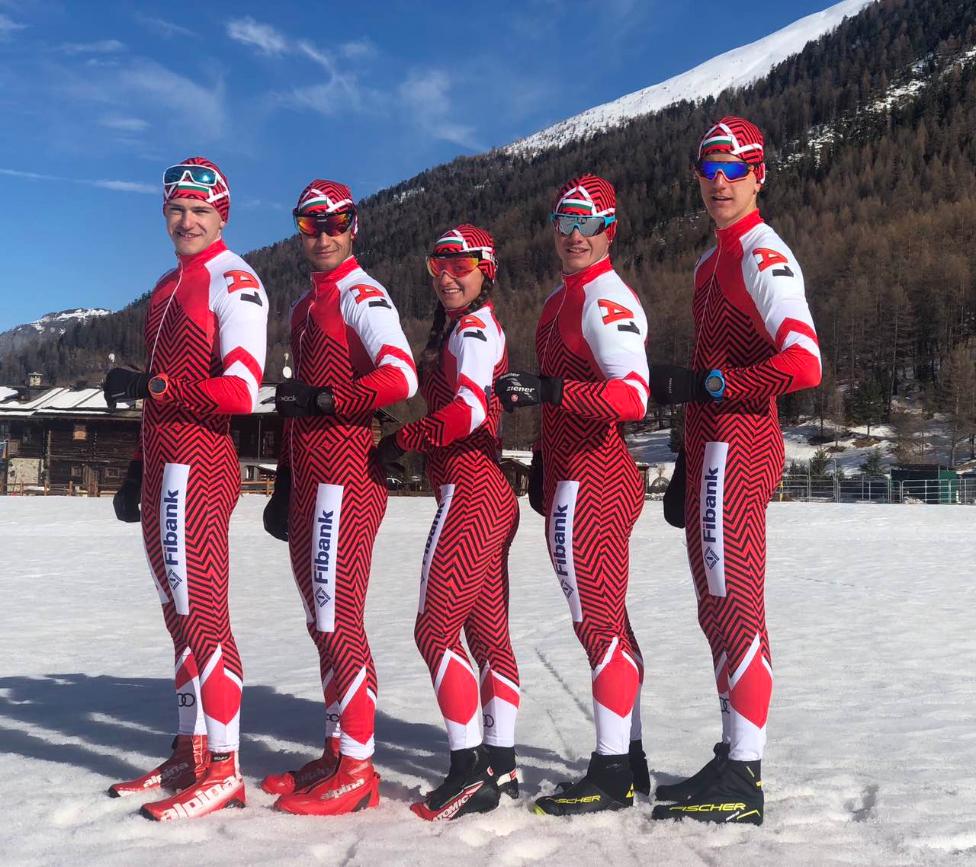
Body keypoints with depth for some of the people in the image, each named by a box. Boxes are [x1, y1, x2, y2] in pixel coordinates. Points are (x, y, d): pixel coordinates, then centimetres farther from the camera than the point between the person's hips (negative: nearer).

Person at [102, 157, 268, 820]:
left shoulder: (234, 281, -7)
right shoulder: (166, 290, 21)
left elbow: (242, 392, -18)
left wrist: (146, 386, -17)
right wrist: (138, 472, 23)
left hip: (200, 467, -9)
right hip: (163, 472, 9)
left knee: (202, 615, -9)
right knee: (181, 614, 12)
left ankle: (224, 771, -3)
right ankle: (191, 753, 22)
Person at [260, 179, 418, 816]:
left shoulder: (363, 296, -5)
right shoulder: (305, 306, 22)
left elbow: (401, 378, -21)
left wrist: (324, 398, -21)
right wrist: (285, 482, 23)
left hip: (347, 477, -9)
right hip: (311, 481, 9)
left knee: (338, 619, -9)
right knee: (323, 620, 12)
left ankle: (357, 772, -2)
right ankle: (337, 753, 21)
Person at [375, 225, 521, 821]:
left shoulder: (474, 328, -9)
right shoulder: (455, 327, 20)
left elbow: (469, 409, -23)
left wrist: (402, 442, -15)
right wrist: (408, 446, 4)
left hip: (469, 492, -10)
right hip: (491, 496, 10)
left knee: (437, 629, -9)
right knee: (488, 633, 11)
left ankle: (470, 769, -5)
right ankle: (500, 766, 18)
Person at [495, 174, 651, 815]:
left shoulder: (609, 301, -13)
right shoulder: (560, 300, 17)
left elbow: (632, 398, -26)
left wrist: (549, 391, -34)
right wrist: (544, 462, 25)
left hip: (591, 483, -10)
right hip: (572, 477, 10)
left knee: (599, 621, -5)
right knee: (605, 620, 15)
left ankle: (613, 776, 5)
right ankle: (629, 762, 27)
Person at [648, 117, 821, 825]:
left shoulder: (764, 256, -9)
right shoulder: (710, 263, 20)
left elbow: (803, 364, -22)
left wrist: (697, 385, -18)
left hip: (739, 448, -10)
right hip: (713, 450, 10)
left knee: (735, 609, -8)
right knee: (720, 611, 13)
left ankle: (741, 784, -1)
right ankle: (733, 763, 23)